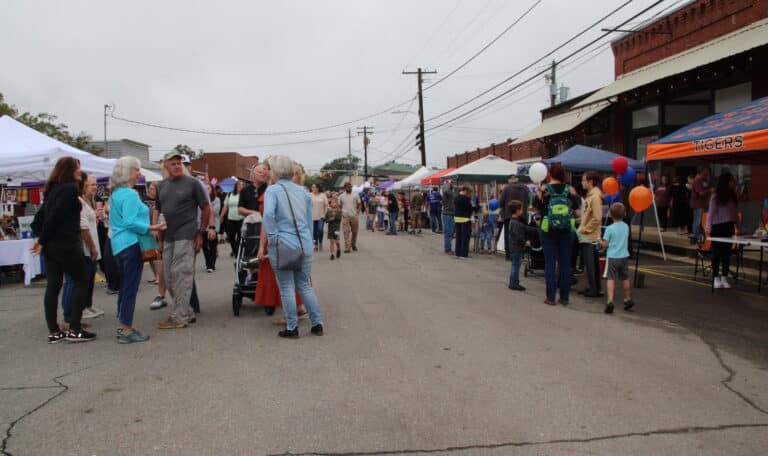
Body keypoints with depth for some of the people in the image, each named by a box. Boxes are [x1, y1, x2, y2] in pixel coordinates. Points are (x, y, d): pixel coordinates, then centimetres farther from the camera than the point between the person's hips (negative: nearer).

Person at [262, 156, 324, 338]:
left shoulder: (273, 190, -7)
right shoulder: (302, 190, 11)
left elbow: (268, 215, -24)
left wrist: (273, 237, -14)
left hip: (283, 244, -5)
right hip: (305, 245, 5)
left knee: (286, 287, 5)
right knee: (305, 285, 15)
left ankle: (292, 328, 12)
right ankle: (317, 324, 17)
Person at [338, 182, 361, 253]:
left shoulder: (356, 195, 5)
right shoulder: (341, 196, 4)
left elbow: (359, 205, 9)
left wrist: (357, 213, -2)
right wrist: (341, 213, -1)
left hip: (354, 216, 2)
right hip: (345, 217, -1)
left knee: (354, 232, 10)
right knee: (346, 232, -8)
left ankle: (353, 245, 31)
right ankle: (347, 248, -8)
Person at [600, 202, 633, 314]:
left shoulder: (610, 228, -12)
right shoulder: (626, 227, 4)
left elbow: (605, 245, -10)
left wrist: (599, 241, 10)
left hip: (612, 257, -5)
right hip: (624, 256, 5)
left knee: (611, 279, -4)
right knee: (625, 278, 19)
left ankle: (610, 301, -17)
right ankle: (628, 299, 33)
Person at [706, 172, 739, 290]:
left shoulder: (732, 195, 9)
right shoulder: (715, 196, -7)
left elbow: (735, 212, 11)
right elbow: (711, 213, -8)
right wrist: (709, 228, -11)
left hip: (729, 227, 5)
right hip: (718, 227, -5)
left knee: (727, 253, 7)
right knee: (717, 253, 1)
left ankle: (724, 278, 14)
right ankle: (716, 278, 8)